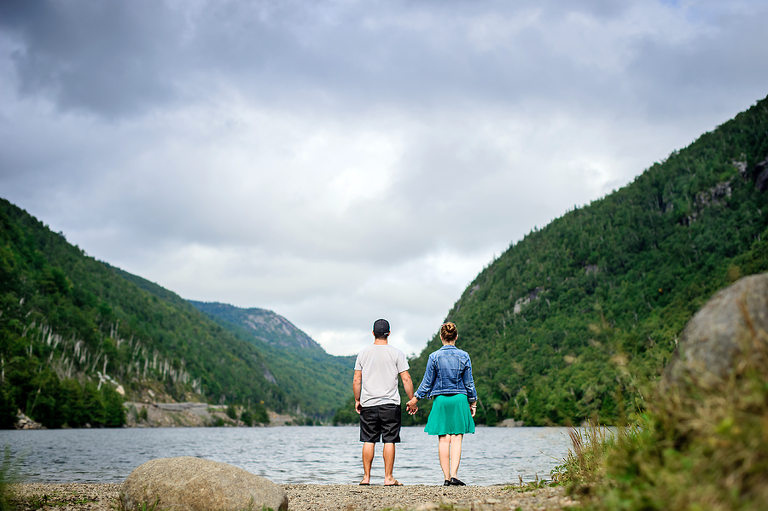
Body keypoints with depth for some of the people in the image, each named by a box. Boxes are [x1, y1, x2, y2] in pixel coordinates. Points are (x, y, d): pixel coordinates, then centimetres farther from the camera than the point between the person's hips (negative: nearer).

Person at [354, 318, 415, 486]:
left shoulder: (363, 353, 4)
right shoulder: (396, 353, -2)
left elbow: (356, 380, 5)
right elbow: (406, 379, -5)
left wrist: (357, 400, 16)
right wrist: (412, 400, 4)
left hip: (368, 403, 2)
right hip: (390, 403, -2)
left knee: (369, 441, 8)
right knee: (389, 441, 2)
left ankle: (366, 477, 11)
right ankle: (388, 478, 3)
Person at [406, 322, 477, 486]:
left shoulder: (434, 357, -3)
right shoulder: (464, 356, 1)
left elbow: (427, 383, 0)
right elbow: (469, 383, 5)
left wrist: (415, 399, 11)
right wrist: (473, 402, 17)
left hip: (441, 400, 0)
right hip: (460, 399, 0)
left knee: (443, 439, 5)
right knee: (457, 439, 2)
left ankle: (447, 477, 6)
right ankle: (454, 475, -8)